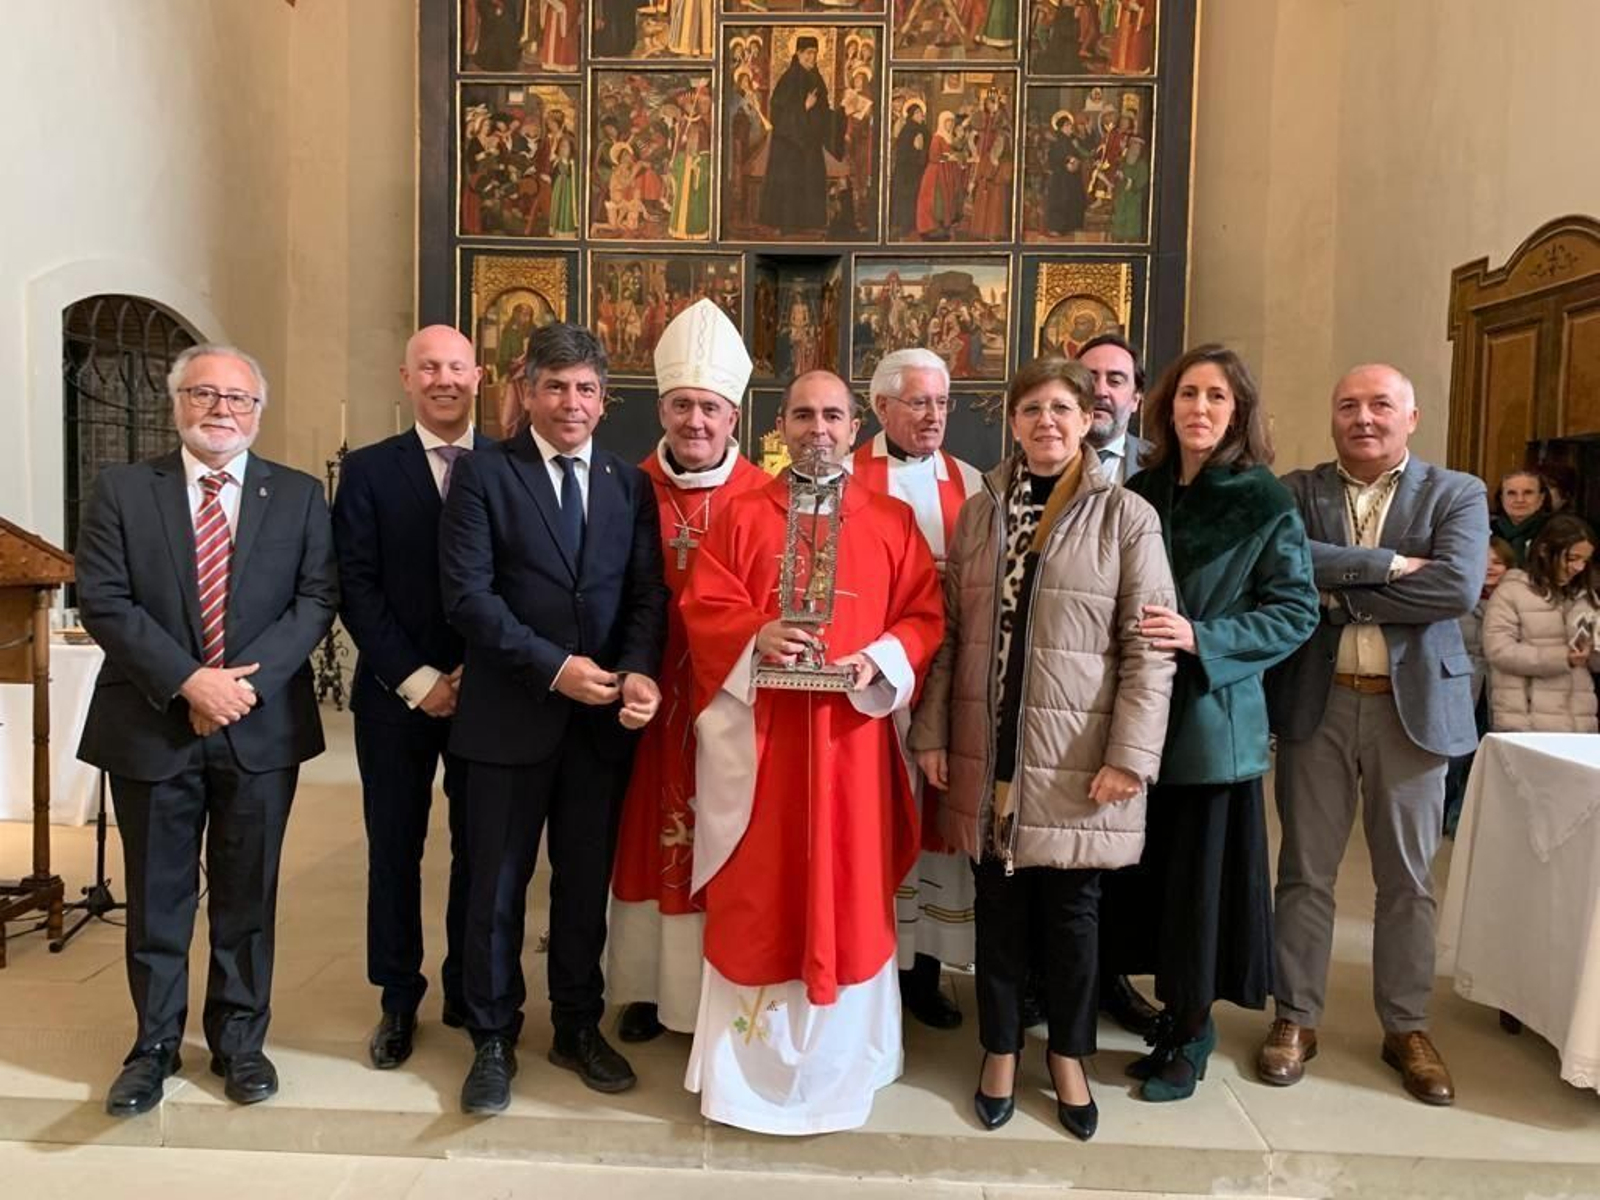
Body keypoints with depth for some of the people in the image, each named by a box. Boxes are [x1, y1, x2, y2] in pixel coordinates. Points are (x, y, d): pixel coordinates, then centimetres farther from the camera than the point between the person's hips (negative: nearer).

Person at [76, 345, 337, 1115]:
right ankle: (154, 1046, 31)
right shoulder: (121, 489, 2)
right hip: (152, 726, 0)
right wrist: (187, 681, -17)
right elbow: (103, 602, -6)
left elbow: (316, 598, -3)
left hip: (262, 727, 0)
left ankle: (240, 1041, 28)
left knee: (247, 897, 11)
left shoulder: (299, 496, 3)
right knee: (156, 899, 13)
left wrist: (249, 677, -15)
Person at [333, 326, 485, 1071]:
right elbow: (355, 587, -3)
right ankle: (398, 1000, 27)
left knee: (479, 848, 10)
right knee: (395, 848, 10)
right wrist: (415, 678, -11)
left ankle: (469, 991, 28)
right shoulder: (368, 470, 3)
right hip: (397, 693, 0)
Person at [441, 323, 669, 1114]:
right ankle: (493, 1041, 28)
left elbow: (647, 594, 2)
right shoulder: (483, 473, -2)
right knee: (496, 890, 10)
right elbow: (468, 595, -11)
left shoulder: (630, 484, 8)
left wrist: (639, 671, -17)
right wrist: (553, 667, -17)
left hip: (603, 719, 3)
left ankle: (579, 1028, 33)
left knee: (587, 884, 15)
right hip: (510, 716, -3)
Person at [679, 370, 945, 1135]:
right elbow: (703, 607, 0)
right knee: (757, 890, 6)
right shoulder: (741, 516, 6)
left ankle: (836, 1059, 25)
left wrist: (879, 663, -15)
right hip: (756, 735, 0)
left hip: (852, 733, 1)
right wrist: (757, 637, -19)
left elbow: (924, 616, 3)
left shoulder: (892, 522, 7)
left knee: (847, 887, 8)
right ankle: (751, 1057, 23)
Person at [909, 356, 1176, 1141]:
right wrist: (931, 734, 3)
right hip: (988, 752, 3)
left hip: (1077, 757, -2)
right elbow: (950, 631, 7)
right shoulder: (978, 512, 7)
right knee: (999, 910, 13)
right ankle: (1000, 1050, 31)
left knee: (1071, 911, 10)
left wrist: (1129, 754, -12)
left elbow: (1149, 648, -6)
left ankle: (1068, 1056, 32)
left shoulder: (1126, 517, -3)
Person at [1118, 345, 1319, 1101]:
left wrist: (1200, 638, -20)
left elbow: (1295, 612, -8)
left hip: (1215, 715, -4)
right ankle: (1176, 1016, 28)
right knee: (1156, 874, 11)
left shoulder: (1266, 503, -4)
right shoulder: (1140, 492, 7)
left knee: (1198, 876, 4)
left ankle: (1191, 1032, 20)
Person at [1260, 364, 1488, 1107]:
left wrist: (1342, 593, -13)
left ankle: (1406, 1028, 27)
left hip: (1413, 705, 0)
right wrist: (1388, 564, -16)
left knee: (1406, 878, 11)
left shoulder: (1456, 494, 3)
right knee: (1305, 871, 9)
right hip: (1315, 703, 0)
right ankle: (1295, 1018, 22)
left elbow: (1458, 587, -14)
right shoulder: (1296, 490, 4)